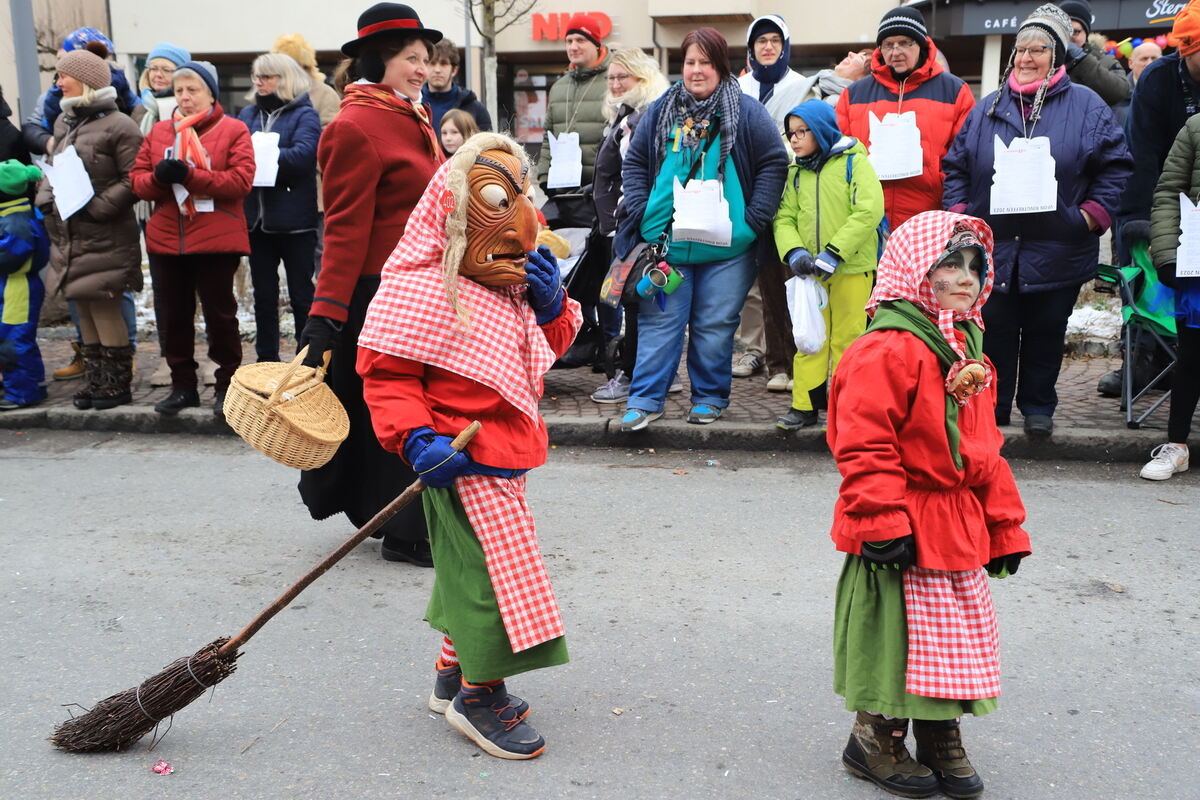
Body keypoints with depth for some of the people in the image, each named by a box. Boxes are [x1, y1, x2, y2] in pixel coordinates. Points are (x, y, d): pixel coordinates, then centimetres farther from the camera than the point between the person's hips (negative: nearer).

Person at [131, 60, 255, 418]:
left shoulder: (233, 130, -2)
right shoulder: (159, 132, 13)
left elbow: (241, 181, -13)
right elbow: (138, 179, 9)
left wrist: (188, 176, -21)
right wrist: (158, 177, -15)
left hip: (216, 240, -5)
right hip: (166, 240, 5)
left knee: (220, 314, 2)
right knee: (174, 315, 9)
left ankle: (227, 385, 14)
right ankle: (183, 385, 20)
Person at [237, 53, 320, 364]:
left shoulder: (304, 115, -3)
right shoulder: (248, 114, 13)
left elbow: (302, 154, -20)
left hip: (294, 219, -5)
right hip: (257, 218, 5)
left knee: (301, 294, 5)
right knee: (264, 295, 13)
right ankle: (266, 360, 23)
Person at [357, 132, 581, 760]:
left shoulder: (515, 277, 9)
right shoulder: (422, 286, -18)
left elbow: (549, 345, 17)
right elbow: (385, 372, -16)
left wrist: (550, 303, -3)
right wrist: (415, 439, -27)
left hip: (508, 445, 9)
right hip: (460, 455, -9)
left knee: (476, 563, 18)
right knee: (493, 562, -5)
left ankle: (454, 673, 35)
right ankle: (479, 694, 13)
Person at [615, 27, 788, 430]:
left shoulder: (747, 112, 2)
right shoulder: (661, 111, 10)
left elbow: (774, 162, 1)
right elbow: (634, 163, 15)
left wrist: (755, 218, -6)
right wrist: (640, 212, 2)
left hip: (726, 247, -2)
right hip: (665, 242, 2)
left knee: (715, 326, 5)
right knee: (659, 322, 1)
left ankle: (710, 398, 19)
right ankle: (645, 400, 6)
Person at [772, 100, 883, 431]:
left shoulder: (854, 162, -4)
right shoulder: (795, 172, 11)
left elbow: (869, 211, -14)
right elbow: (784, 218, 7)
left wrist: (832, 255, -19)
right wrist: (794, 252, -14)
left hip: (851, 267, -4)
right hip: (810, 270, 4)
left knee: (847, 340, 2)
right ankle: (804, 406, 13)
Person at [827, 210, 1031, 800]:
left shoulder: (967, 349, 12)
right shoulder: (887, 349, -17)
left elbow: (984, 449, 18)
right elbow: (865, 446, -22)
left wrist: (1003, 526, 17)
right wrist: (883, 523, -25)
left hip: (960, 527, 9)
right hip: (905, 530, -9)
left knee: (959, 636, 17)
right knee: (900, 635, 3)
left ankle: (942, 740, 34)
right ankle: (876, 740, 23)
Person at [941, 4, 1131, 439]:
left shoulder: (1086, 106, 3)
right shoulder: (989, 107, 10)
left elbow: (1116, 165, 3)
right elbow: (956, 166, 12)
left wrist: (1092, 215, -7)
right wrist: (960, 214, 0)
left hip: (1056, 252, -1)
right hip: (992, 247, 2)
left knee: (1046, 333, 9)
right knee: (994, 333, 5)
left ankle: (1038, 407, 24)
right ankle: (990, 410, 17)